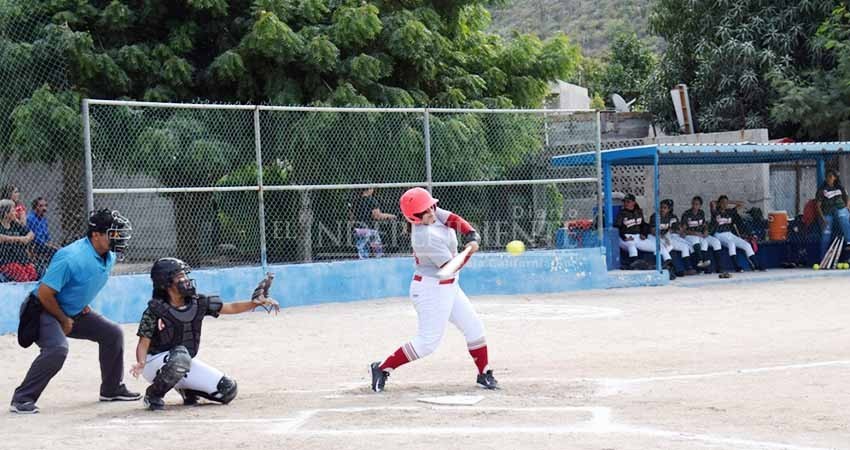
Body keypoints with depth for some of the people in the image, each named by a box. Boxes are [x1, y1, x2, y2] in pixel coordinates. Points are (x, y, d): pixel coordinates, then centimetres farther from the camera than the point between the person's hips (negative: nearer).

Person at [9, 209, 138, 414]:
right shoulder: (71, 258, -31)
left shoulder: (109, 258, -2)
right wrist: (64, 321, -15)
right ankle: (22, 399, -22)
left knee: (112, 333, 8)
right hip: (42, 310, -9)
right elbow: (44, 293, -27)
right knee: (57, 348, -31)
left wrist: (83, 305, 6)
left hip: (75, 312, 9)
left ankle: (112, 389, 23)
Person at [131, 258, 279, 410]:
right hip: (156, 362, -5)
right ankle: (153, 395, -16)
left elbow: (231, 308, -3)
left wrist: (256, 302, -18)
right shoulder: (155, 310, -19)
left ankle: (186, 389, 17)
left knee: (227, 389, -7)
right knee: (181, 355, -40)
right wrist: (141, 363, -39)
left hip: (186, 363, 5)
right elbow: (143, 344, -18)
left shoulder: (199, 303, -6)